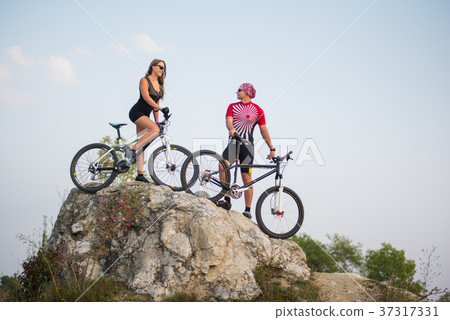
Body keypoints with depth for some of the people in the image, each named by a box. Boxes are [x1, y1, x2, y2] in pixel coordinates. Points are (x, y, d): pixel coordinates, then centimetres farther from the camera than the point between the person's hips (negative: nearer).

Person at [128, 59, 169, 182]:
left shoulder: (159, 85, 15)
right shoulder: (144, 80, -8)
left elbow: (155, 103, 17)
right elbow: (146, 97, -22)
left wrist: (157, 121, 13)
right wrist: (160, 108, -29)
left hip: (145, 116, 8)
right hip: (137, 112, -8)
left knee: (142, 145, 2)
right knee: (155, 130, -30)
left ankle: (140, 174, -2)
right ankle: (132, 150, -26)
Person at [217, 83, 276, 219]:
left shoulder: (257, 110, 7)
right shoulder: (232, 106, 14)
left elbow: (264, 130, 8)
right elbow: (229, 121, -4)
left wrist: (271, 149, 7)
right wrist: (231, 129, -28)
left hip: (247, 146, -2)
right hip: (233, 142, 2)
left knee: (247, 178, -2)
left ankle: (248, 210, 6)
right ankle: (227, 200, -21)